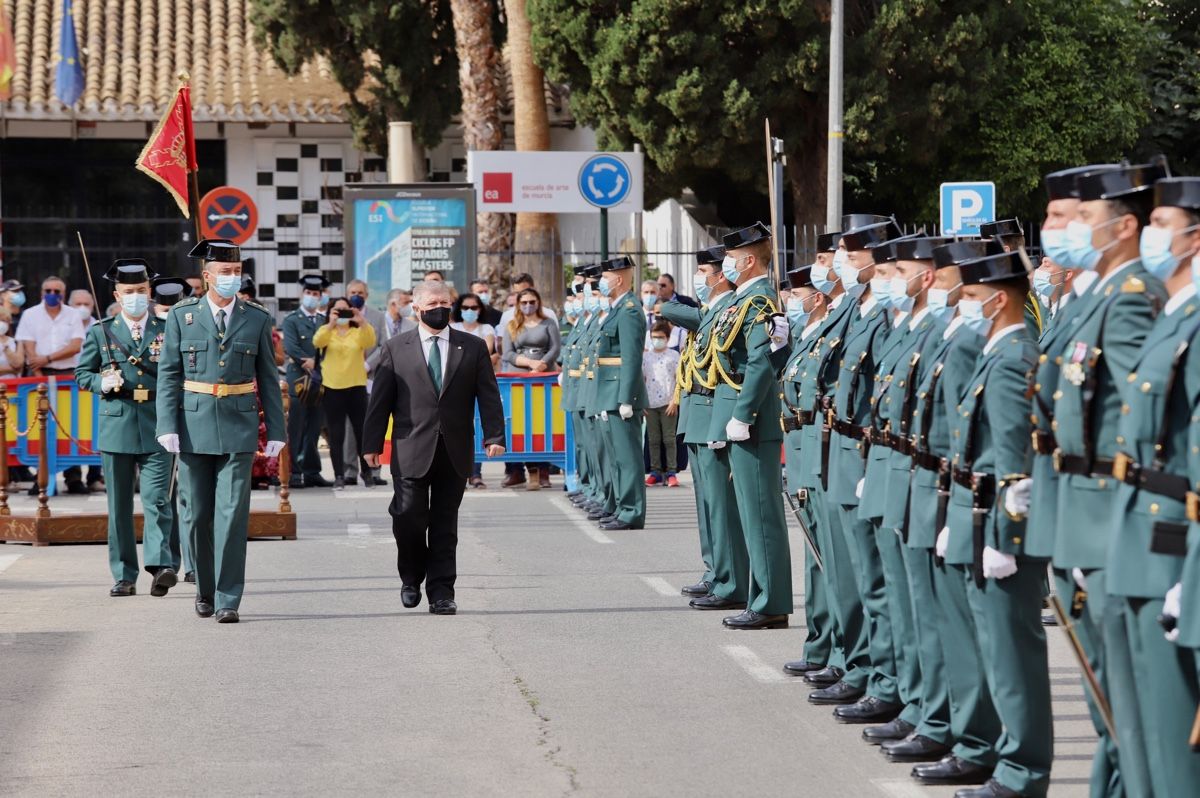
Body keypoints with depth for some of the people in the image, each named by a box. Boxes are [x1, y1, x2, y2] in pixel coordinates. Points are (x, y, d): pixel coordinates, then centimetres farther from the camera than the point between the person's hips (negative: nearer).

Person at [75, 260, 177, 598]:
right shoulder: (100, 332, 9)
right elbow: (82, 374, 12)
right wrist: (102, 382, -9)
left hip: (157, 429, -1)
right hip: (116, 427, 1)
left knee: (157, 500, -14)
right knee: (119, 506, 5)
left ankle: (162, 566, -23)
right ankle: (124, 576, 11)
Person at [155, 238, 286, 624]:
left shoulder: (257, 318, 5)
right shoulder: (182, 316, 3)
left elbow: (268, 379, 8)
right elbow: (168, 375, 2)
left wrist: (276, 431, 3)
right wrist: (167, 427, -7)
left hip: (238, 426, 0)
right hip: (194, 425, 1)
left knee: (232, 515, -7)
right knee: (196, 515, 6)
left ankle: (228, 600, -3)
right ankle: (204, 590, 23)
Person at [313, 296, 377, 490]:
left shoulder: (358, 332, 7)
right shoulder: (326, 331, 7)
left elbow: (370, 342, -13)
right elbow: (318, 342, -14)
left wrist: (362, 322, -29)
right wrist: (331, 323, -29)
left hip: (356, 387, 0)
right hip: (332, 388, 0)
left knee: (362, 431, 2)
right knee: (336, 435, 0)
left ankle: (367, 473, 14)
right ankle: (339, 476, 3)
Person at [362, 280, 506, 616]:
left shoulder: (473, 348, 9)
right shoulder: (396, 349, 7)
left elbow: (489, 395, 5)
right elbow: (380, 400, 6)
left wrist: (494, 436, -7)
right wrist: (372, 443, 1)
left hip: (454, 451, 1)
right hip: (412, 450, -1)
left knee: (445, 525, 3)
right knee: (408, 516, -6)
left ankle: (441, 592, 7)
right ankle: (411, 578, 18)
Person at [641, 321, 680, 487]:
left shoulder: (673, 355, 2)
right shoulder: (646, 357, 11)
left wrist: (674, 400, -9)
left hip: (668, 403, -3)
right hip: (650, 404, 3)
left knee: (669, 439, -2)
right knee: (654, 439, 5)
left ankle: (671, 472, 0)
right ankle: (655, 472, 8)